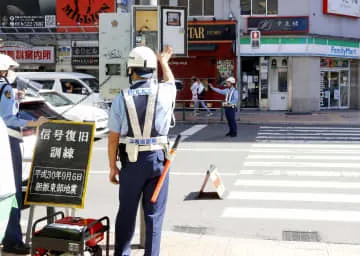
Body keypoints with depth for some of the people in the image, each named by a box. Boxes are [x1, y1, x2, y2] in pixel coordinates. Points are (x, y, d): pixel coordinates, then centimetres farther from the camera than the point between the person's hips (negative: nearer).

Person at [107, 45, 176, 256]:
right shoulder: (164, 93, -4)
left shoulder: (122, 98, -6)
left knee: (126, 213, 13)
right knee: (154, 215, 7)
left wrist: (113, 167, 7)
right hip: (158, 159, 0)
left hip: (131, 162, 0)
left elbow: (113, 138, -4)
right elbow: (171, 82, 23)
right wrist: (164, 61, 41)